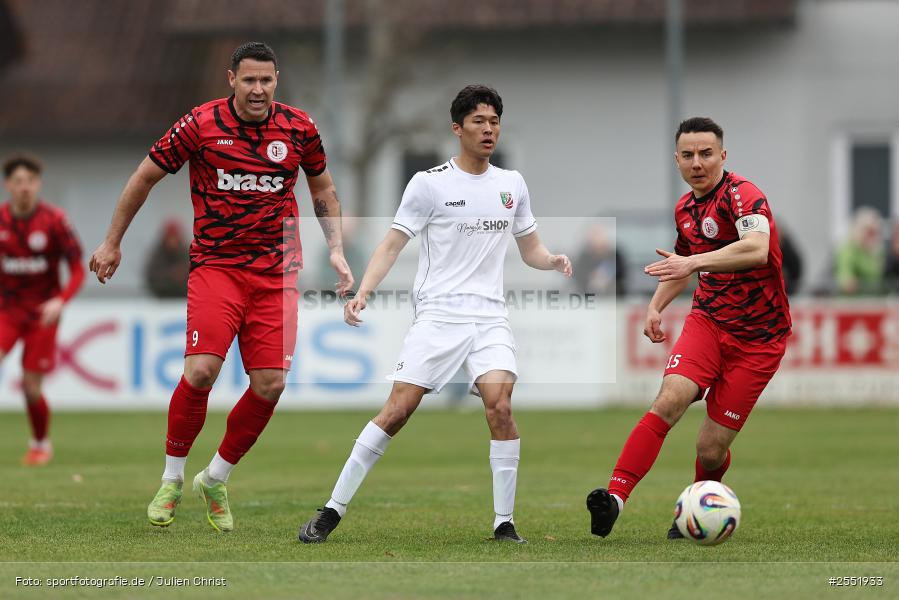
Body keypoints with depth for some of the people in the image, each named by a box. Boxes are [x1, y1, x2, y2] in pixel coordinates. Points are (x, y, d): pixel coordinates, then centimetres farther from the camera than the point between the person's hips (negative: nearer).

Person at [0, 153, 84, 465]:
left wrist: (60, 301, -22)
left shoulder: (54, 219, -10)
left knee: (31, 387, -2)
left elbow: (78, 270, -6)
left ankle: (41, 443, 26)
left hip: (42, 312, -2)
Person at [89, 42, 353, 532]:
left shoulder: (298, 127, 3)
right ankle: (171, 479, 2)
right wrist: (112, 243, 11)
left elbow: (323, 188, 20)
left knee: (270, 385, -6)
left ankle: (215, 480, 16)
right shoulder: (200, 124, -5)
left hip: (277, 271, 3)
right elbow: (145, 177, 7)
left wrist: (335, 250, 9)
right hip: (216, 265, -3)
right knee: (201, 370, -20)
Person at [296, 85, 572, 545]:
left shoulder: (512, 184, 12)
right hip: (437, 314, -3)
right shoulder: (430, 183, -1)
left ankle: (504, 524, -9)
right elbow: (392, 245, -1)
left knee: (500, 406, -18)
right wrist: (362, 293, -15)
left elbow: (531, 250, 21)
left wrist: (553, 261, -3)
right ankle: (333, 511, 0)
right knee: (398, 410, -10)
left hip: (490, 317, 3)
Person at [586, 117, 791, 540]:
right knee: (669, 400, -25)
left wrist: (694, 262, -45)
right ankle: (614, 498, -35)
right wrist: (656, 306, 14)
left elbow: (756, 249, -37)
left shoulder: (742, 195, -15)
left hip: (757, 338, -5)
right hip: (707, 320, 5)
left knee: (710, 450, -4)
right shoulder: (685, 209, 9)